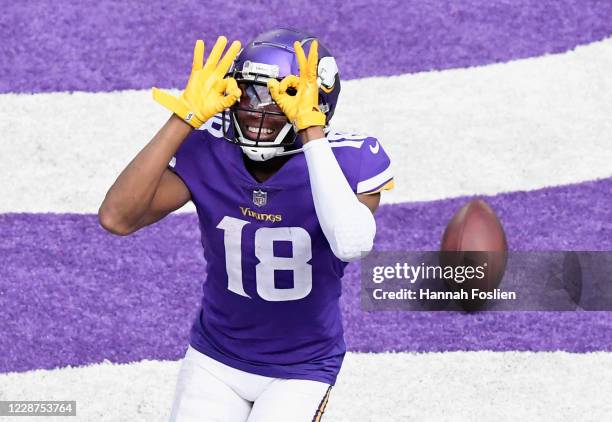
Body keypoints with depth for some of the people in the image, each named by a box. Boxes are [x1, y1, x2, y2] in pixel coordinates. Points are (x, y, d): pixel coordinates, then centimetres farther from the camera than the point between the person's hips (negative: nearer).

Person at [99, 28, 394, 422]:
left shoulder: (348, 163, -21)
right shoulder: (208, 153, -15)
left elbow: (351, 244, -43)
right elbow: (116, 218, -29)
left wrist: (312, 131, -42)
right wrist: (185, 119, -30)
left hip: (301, 371, -2)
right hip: (216, 359, 3)